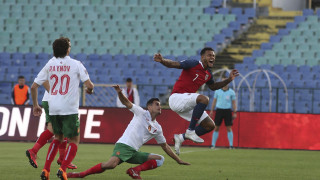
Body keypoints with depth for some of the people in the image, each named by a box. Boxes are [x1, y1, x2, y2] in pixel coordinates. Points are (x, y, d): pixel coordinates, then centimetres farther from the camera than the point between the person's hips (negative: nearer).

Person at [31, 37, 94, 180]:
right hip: (69, 109, -5)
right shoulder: (75, 64, -4)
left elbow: (34, 86, 7)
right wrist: (90, 89, 15)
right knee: (74, 141, 5)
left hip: (53, 109, 5)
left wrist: (35, 105, 19)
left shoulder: (49, 65, 7)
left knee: (57, 137, 23)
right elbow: (89, 85, -9)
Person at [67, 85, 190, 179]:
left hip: (134, 152, 7)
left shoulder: (157, 128, 21)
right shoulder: (141, 113, 6)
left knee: (160, 159, -1)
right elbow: (126, 102, -5)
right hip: (123, 145, -7)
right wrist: (119, 93, -27)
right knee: (111, 164, -33)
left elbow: (165, 146, 30)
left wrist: (178, 160, 31)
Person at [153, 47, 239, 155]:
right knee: (204, 99, -34)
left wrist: (229, 80, 22)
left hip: (188, 103, 9)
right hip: (177, 98, -9)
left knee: (210, 125, 4)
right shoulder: (193, 65, -11)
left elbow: (213, 87, 32)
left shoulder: (208, 74, 12)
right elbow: (173, 64, -20)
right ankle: (190, 131, -27)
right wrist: (162, 61, -40)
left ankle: (180, 138, 12)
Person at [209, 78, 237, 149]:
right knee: (216, 128, 0)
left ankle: (231, 145, -1)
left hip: (227, 111, -1)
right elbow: (214, 101, 12)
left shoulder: (231, 92, 3)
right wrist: (212, 110, 7)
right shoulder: (217, 91, 6)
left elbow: (234, 103, 5)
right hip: (219, 110, 1)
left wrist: (235, 113, -2)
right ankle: (213, 145, 4)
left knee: (229, 128, -4)